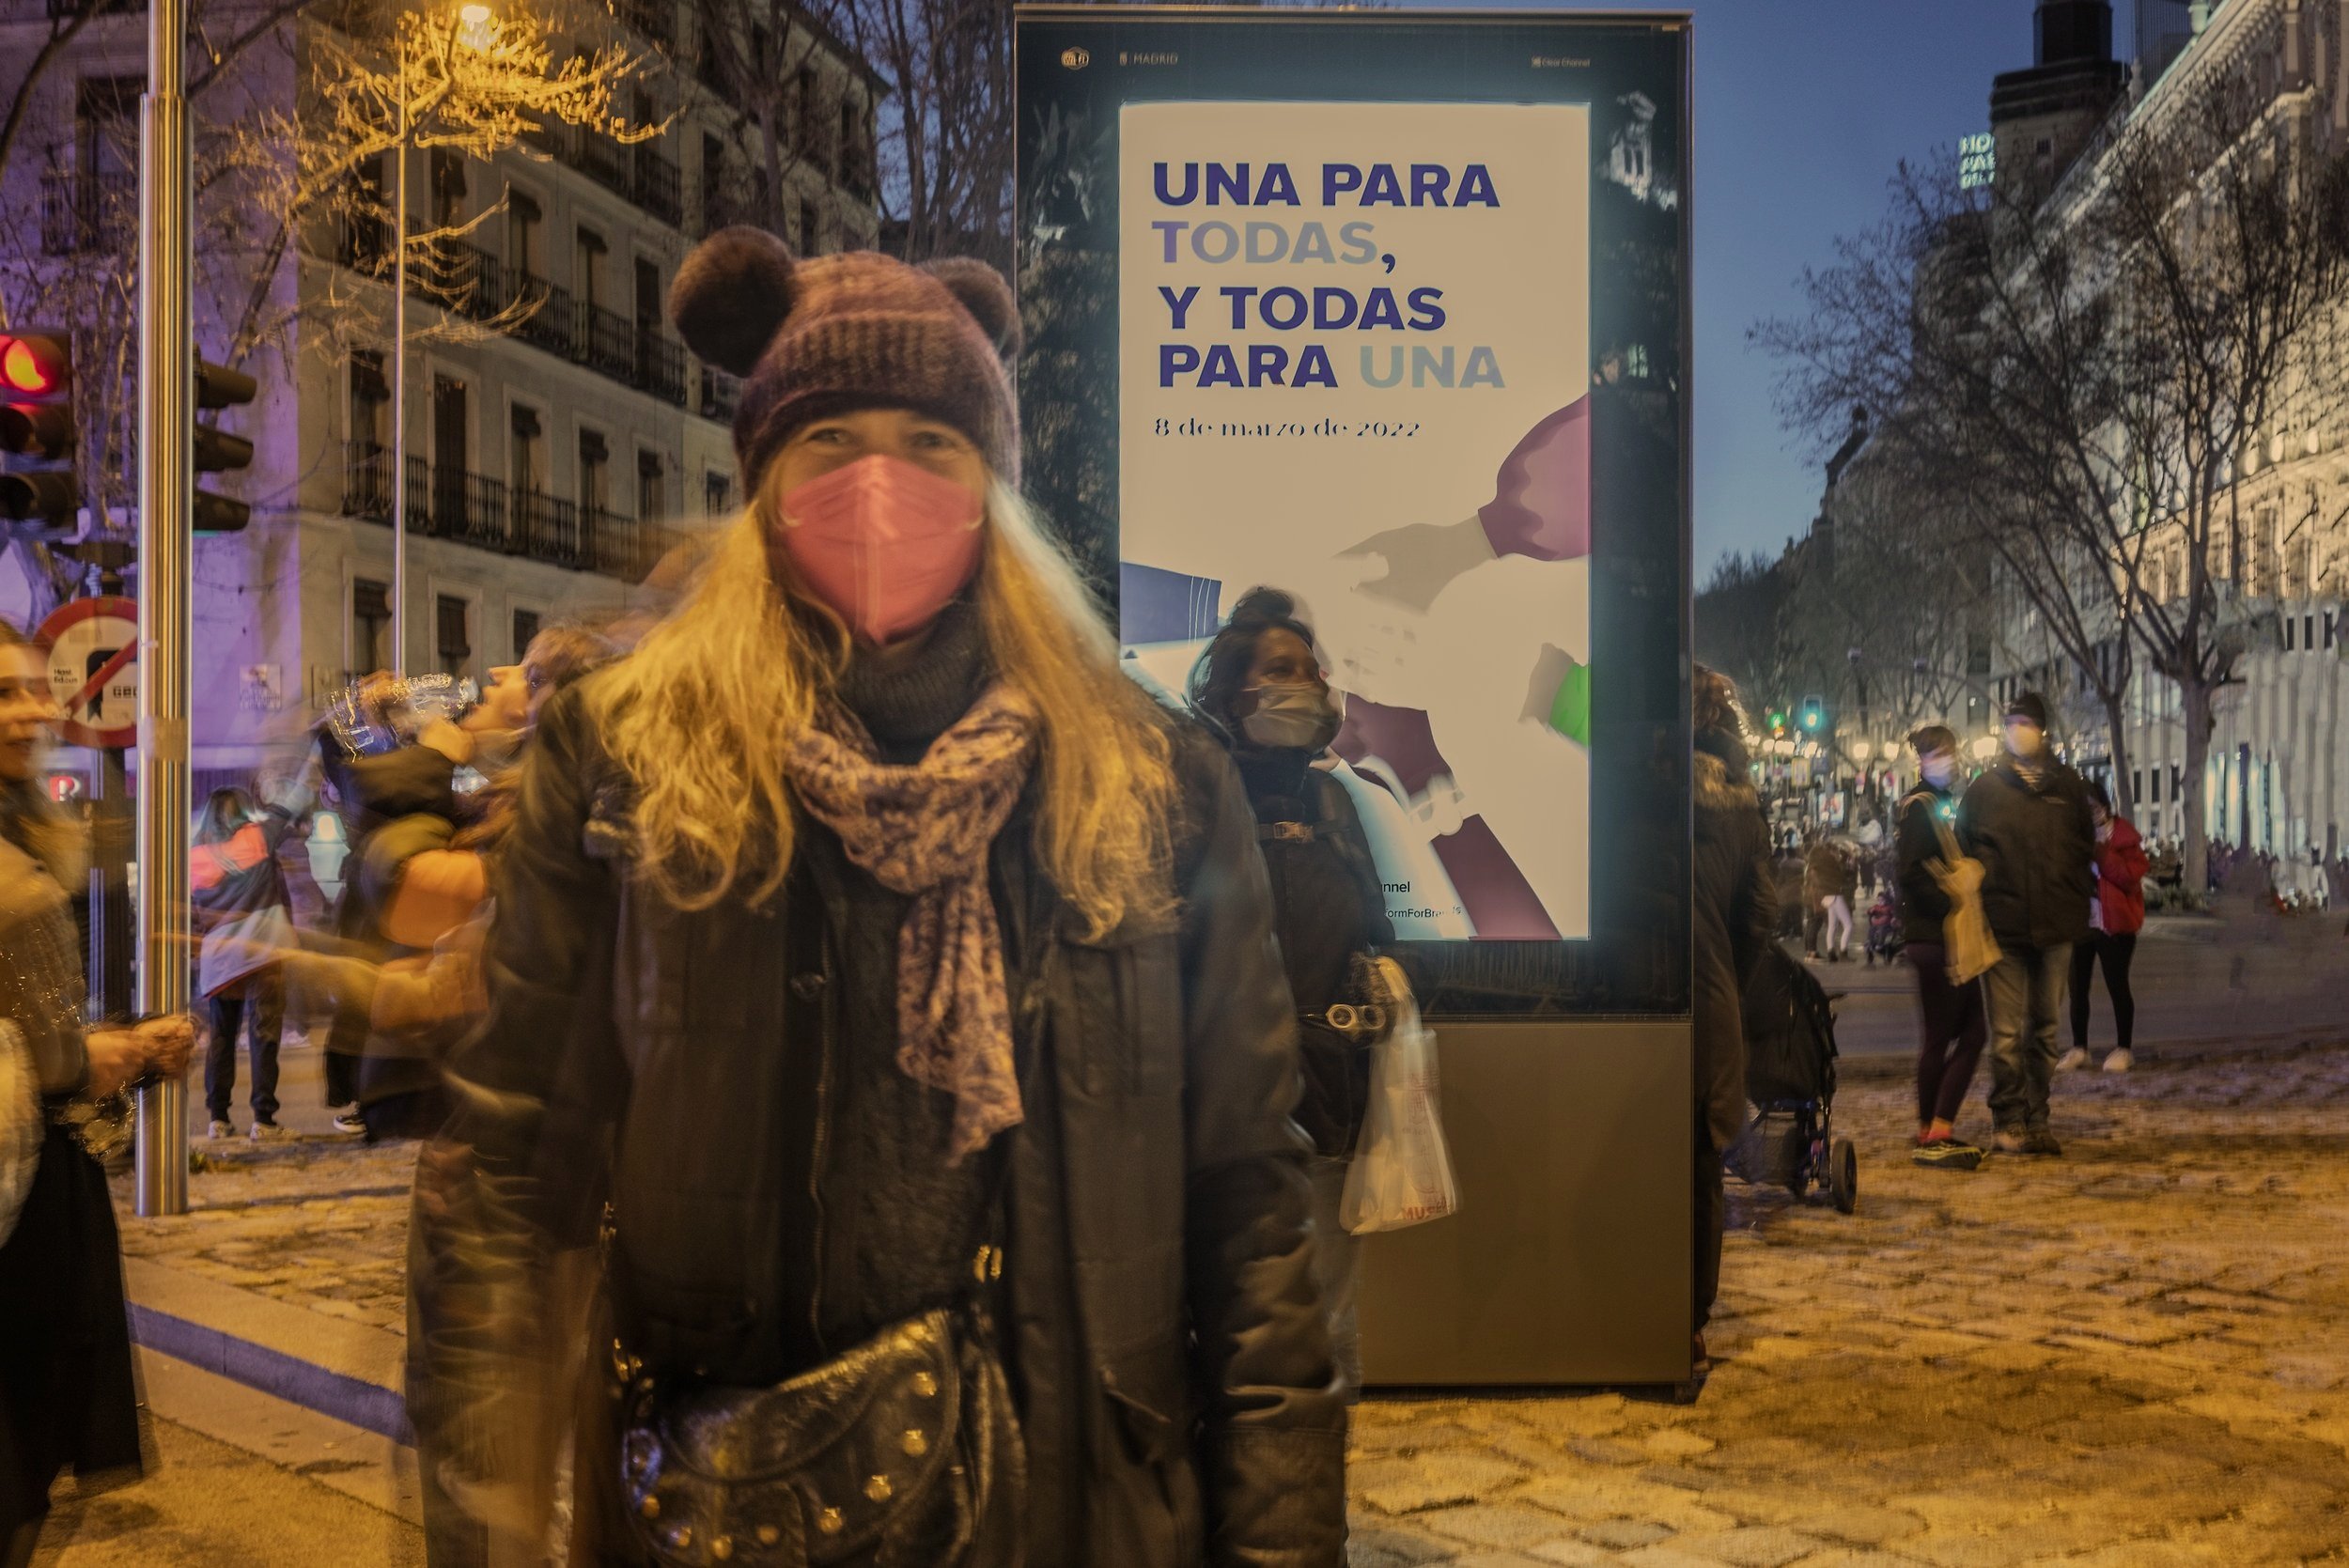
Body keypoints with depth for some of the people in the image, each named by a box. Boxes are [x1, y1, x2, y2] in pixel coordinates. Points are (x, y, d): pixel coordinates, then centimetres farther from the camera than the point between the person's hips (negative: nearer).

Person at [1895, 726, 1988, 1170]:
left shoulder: (1944, 803, 18)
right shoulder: (1919, 806, -10)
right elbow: (1913, 874, -20)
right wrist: (1955, 907, -18)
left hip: (1952, 937, 9)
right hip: (1934, 937, -9)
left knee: (1972, 1033, 9)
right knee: (1939, 1037, -3)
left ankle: (1938, 1130, 14)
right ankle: (1932, 1137, 4)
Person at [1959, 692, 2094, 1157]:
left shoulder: (2066, 785, 10)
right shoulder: (1985, 789, 4)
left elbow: (2086, 846, 14)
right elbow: (1964, 853, 4)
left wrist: (2075, 900, 3)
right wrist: (1984, 890, -7)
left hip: (2055, 926, 3)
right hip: (2005, 925, -3)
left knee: (2044, 1030, 10)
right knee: (2007, 1032, -5)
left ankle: (2036, 1120, 18)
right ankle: (2009, 1121, 3)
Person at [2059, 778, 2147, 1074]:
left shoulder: (2124, 833, -3)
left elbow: (2132, 876, -13)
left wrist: (2101, 852, -19)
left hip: (2114, 923, -4)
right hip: (2079, 921, 4)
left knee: (2117, 986, 1)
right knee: (2077, 986, 6)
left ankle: (2123, 1049, 11)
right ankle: (2079, 1048, 15)